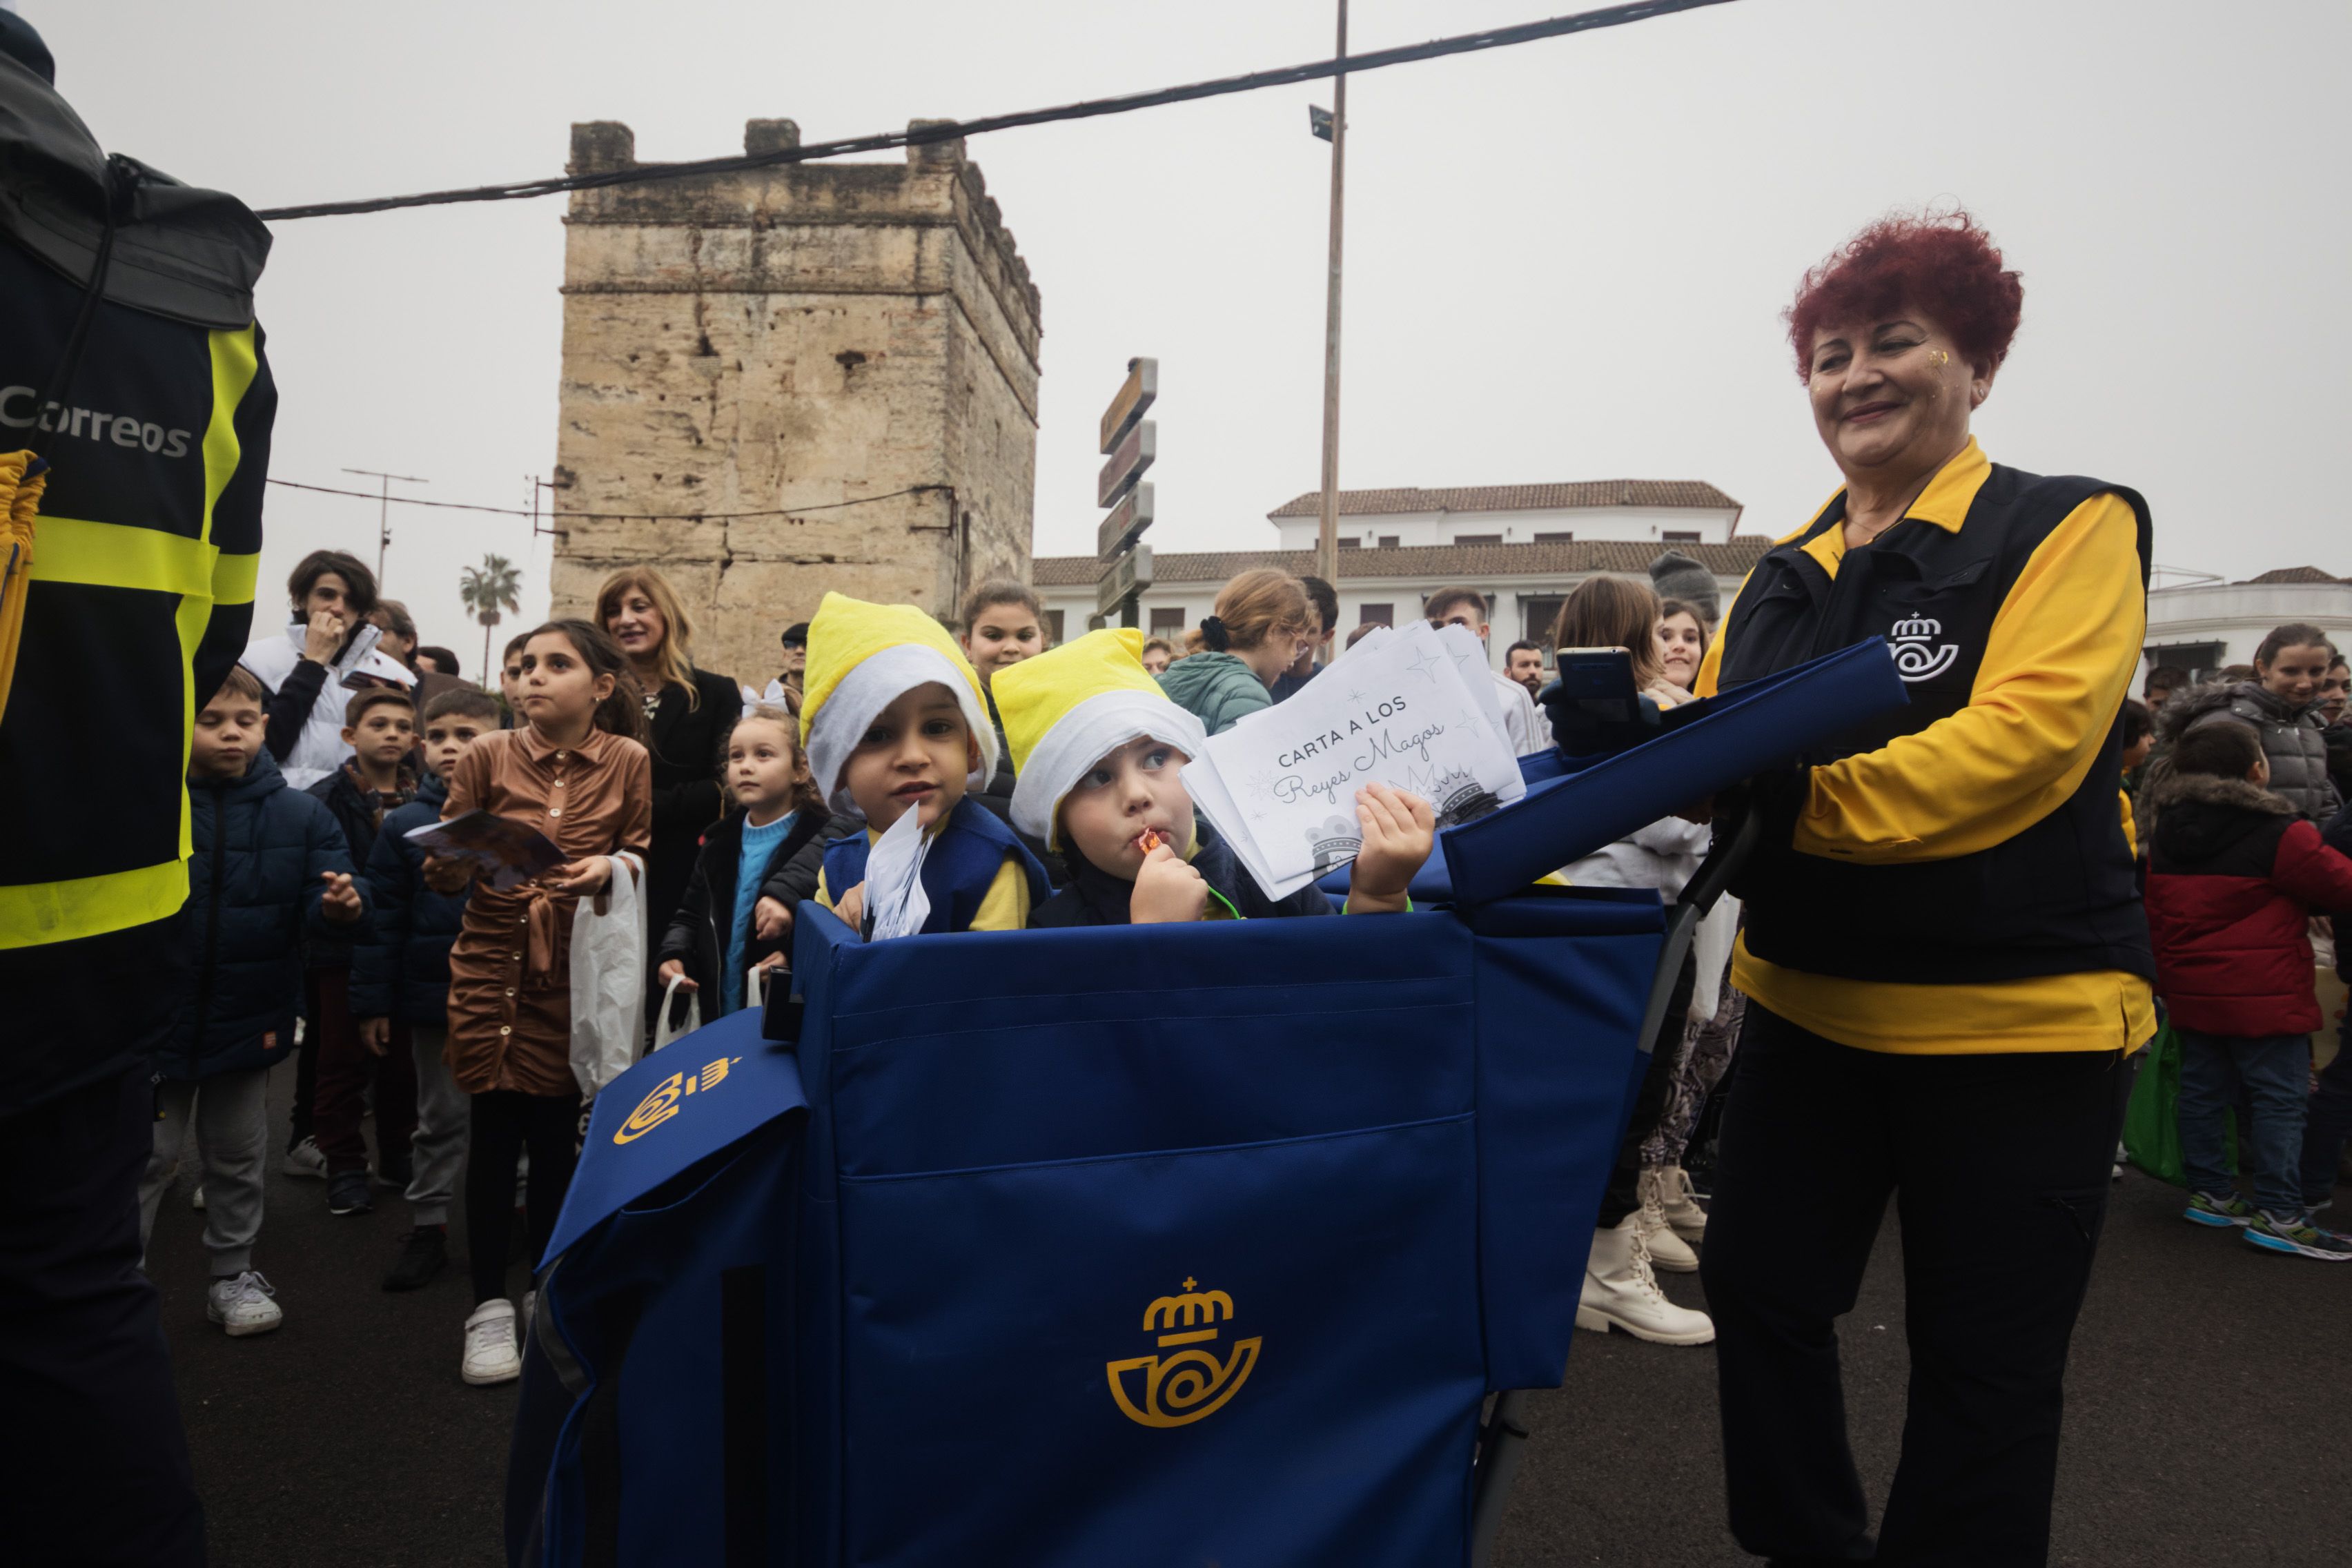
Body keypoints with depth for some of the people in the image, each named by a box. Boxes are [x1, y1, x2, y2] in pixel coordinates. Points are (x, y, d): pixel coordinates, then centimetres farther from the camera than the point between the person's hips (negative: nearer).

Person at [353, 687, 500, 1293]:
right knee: (439, 1118, 14)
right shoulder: (405, 824, -1)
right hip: (433, 996, 1)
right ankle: (428, 1225, 25)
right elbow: (383, 918, 0)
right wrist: (373, 1001, -1)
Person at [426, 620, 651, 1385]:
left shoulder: (630, 763, -3)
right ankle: (489, 1306, 18)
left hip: (575, 976, 0)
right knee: (493, 1132, 2)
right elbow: (443, 875, -2)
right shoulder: (488, 756, -3)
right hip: (491, 967, 0)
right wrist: (456, 856, -25)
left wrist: (610, 868, -19)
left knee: (557, 1133, 7)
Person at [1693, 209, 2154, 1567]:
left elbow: (2026, 736, -23)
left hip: (2017, 1024, -5)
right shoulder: (1783, 580, 10)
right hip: (1807, 1005, 6)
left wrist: (1800, 797, -34)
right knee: (1761, 1292, 13)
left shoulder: (2071, 528, -7)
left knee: (1983, 1359, 9)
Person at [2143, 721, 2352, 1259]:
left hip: (2190, 993, 7)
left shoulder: (2164, 834, 7)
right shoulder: (2281, 835, -15)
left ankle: (2208, 1192, 21)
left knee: (2202, 1090, 13)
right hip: (2263, 996, -7)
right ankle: (2277, 1214, 2)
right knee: (2279, 1099, 0)